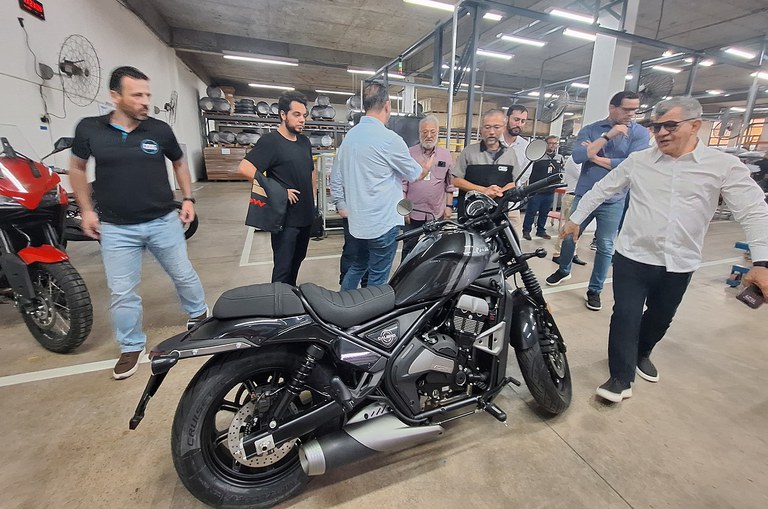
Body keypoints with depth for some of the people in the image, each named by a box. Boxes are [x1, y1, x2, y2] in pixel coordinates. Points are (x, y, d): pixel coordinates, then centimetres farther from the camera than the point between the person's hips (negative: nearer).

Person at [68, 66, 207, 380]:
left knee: (183, 275, 13)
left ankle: (199, 314, 39)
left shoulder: (160, 129, -3)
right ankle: (131, 346, 26)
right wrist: (86, 209, 4)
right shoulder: (89, 129, -3)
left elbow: (179, 163, 13)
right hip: (116, 228, 1)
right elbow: (77, 168, 11)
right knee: (121, 292, 7)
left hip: (164, 221, 0)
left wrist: (188, 199, 3)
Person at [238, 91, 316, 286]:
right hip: (285, 217, -7)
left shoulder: (304, 141, 10)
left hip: (306, 215, 7)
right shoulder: (270, 141, -13)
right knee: (283, 267, 1)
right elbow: (245, 168, -22)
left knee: (297, 260, 20)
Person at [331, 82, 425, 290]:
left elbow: (336, 176, 11)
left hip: (356, 221, 8)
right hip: (383, 223, -8)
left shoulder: (350, 135, 7)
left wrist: (341, 205, 21)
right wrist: (426, 168, 19)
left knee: (357, 266, 23)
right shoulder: (389, 139, -15)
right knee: (377, 278, 5)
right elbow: (413, 174, -2)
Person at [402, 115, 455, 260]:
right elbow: (402, 184, -1)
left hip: (437, 214, 2)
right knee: (409, 249, 8)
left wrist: (449, 206, 5)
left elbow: (450, 184, 10)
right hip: (413, 213, -2)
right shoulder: (410, 153, -1)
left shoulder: (446, 155, 7)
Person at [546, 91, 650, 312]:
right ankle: (564, 270, 37)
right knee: (569, 237, 11)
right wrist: (607, 135, -18)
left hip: (613, 200, 0)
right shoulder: (590, 130, 0)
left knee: (605, 247, 5)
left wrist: (596, 158, -12)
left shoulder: (640, 133, -1)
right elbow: (577, 156, -16)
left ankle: (594, 290, 19)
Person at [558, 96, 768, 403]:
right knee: (625, 318, -2)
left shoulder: (724, 166, -3)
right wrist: (576, 219, 7)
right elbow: (601, 190, 8)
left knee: (660, 319, 19)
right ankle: (621, 378, 11)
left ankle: (641, 353, 46)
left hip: (679, 265, 1)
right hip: (633, 258, -1)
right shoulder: (638, 161, 0)